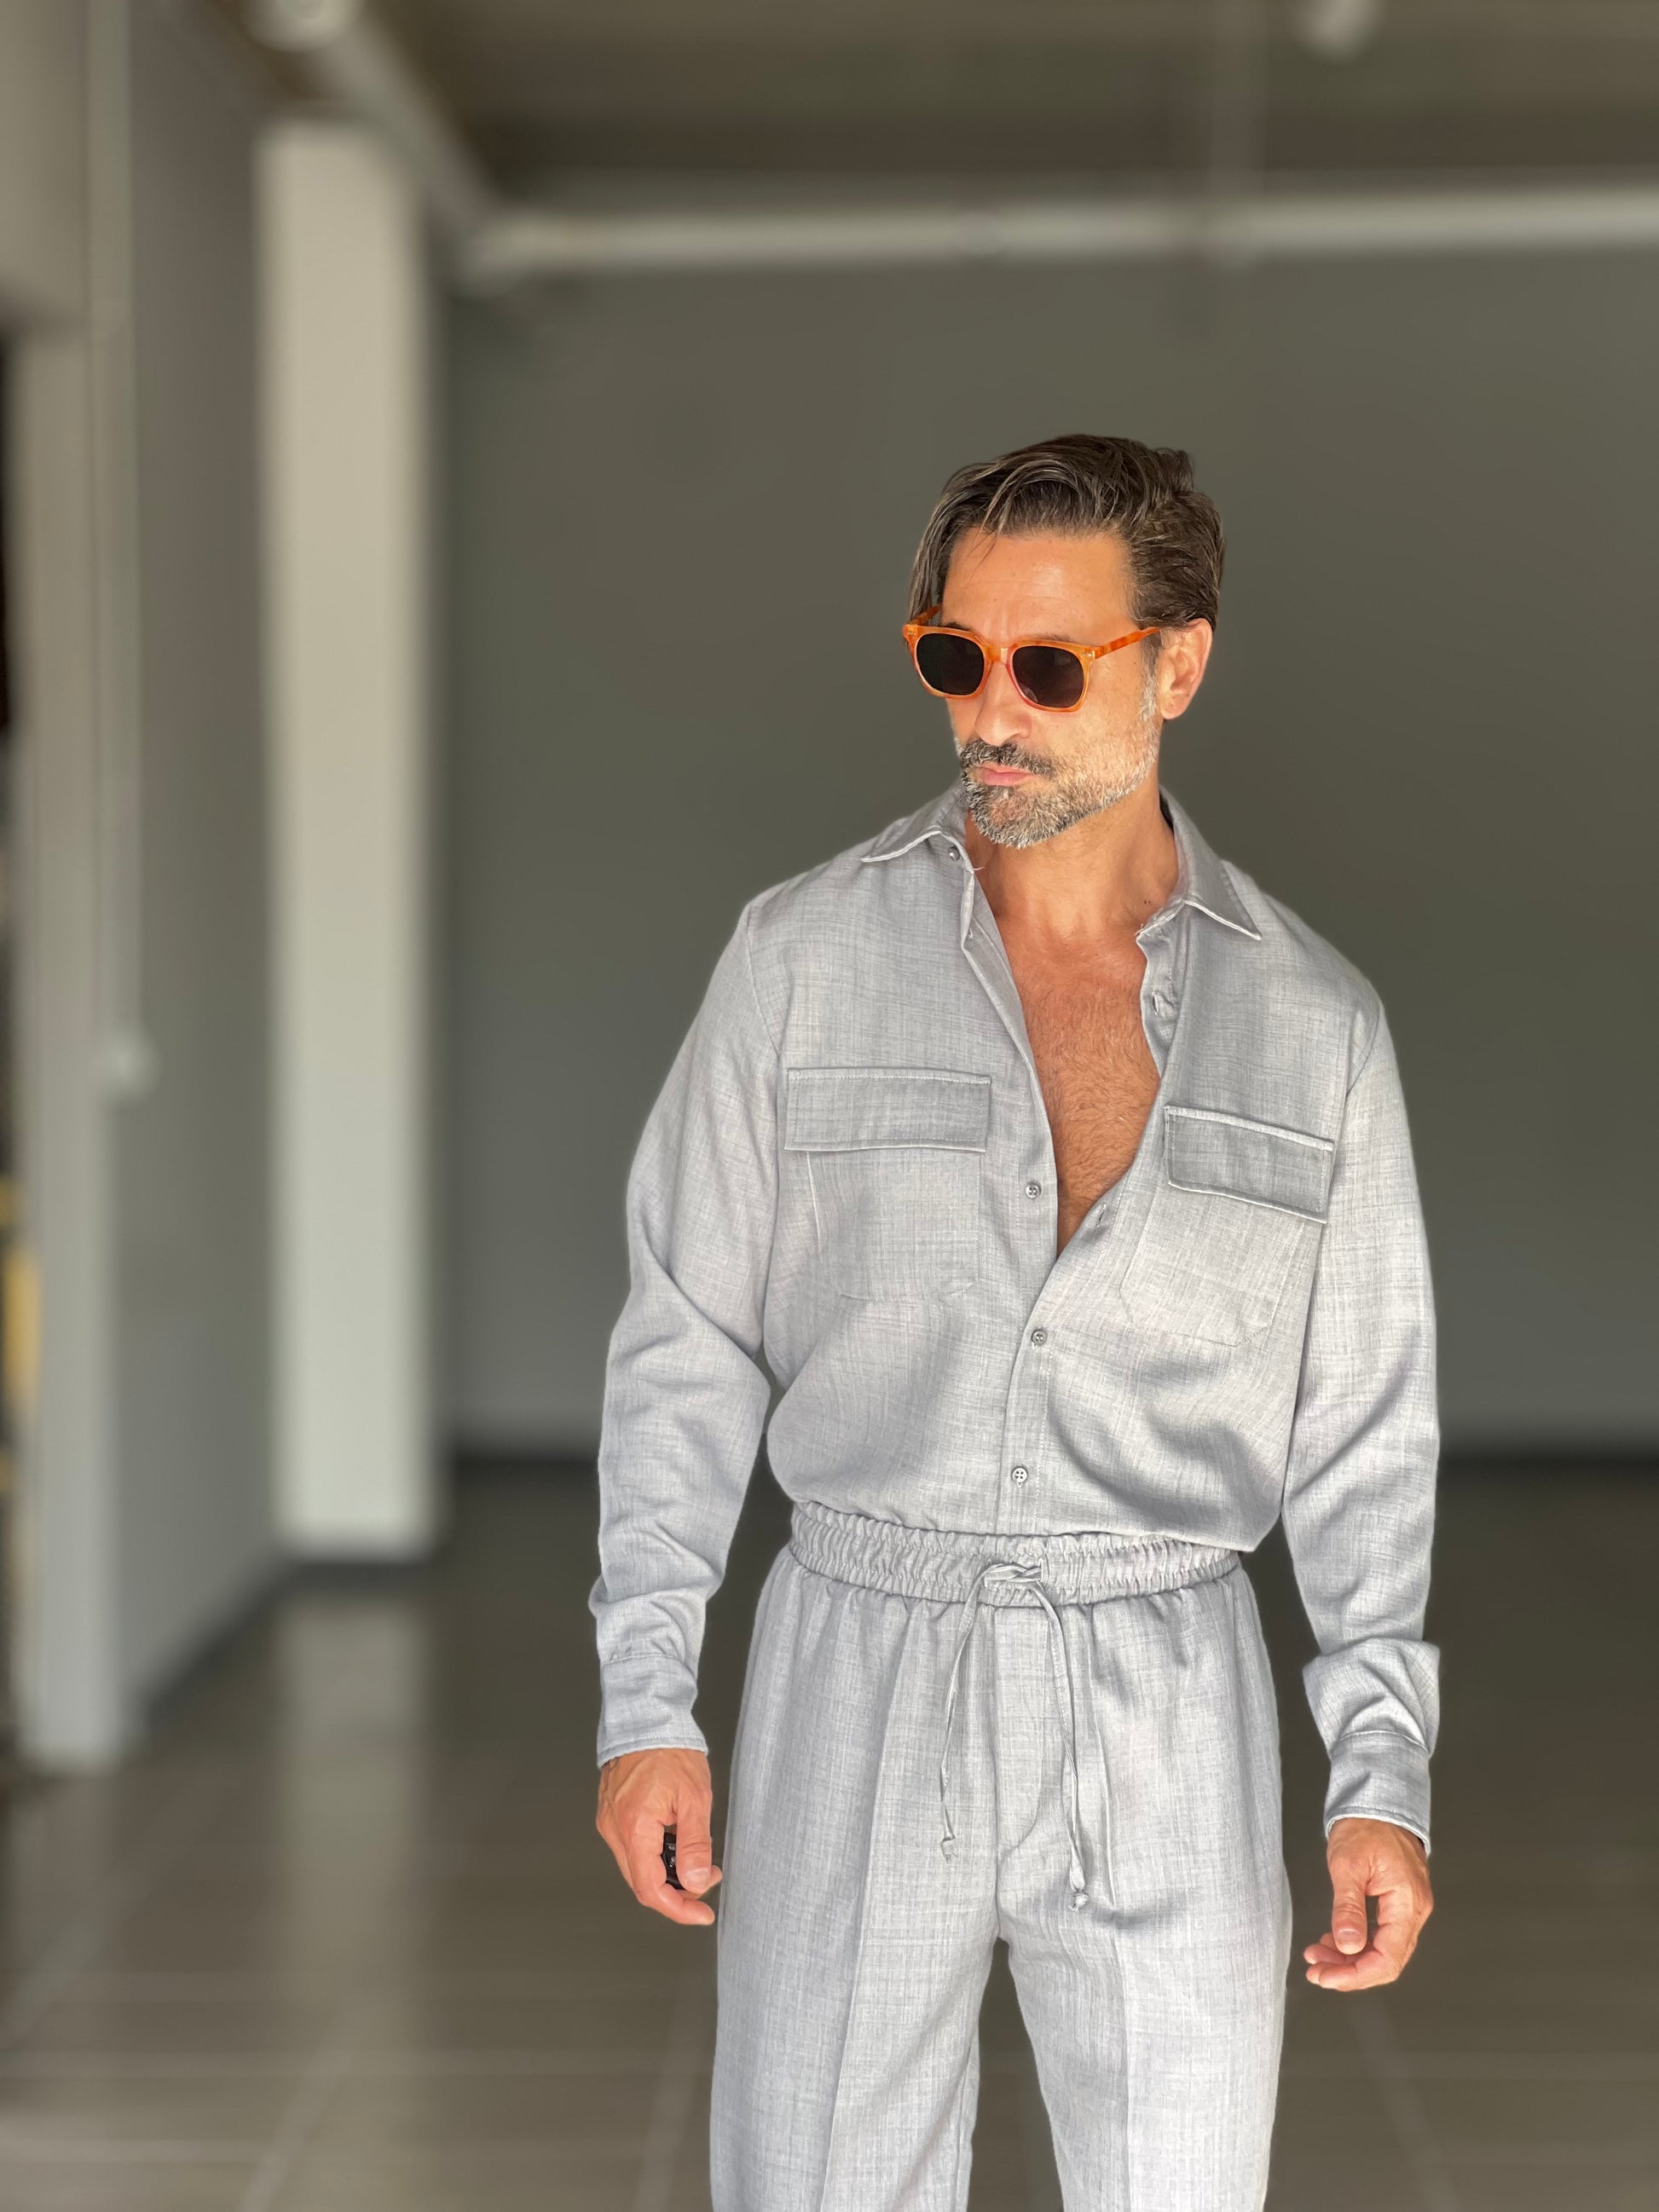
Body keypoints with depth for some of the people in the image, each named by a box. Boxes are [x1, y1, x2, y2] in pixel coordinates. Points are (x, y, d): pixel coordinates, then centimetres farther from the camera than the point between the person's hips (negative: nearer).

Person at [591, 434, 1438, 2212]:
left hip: (1169, 1723, 1)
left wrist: (1384, 1777, 0)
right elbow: (687, 1349, 3)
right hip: (865, 1671, 0)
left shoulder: (1311, 1021, 2)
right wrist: (645, 1702, -3)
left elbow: (1362, 1431, 6)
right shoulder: (806, 959, -1)